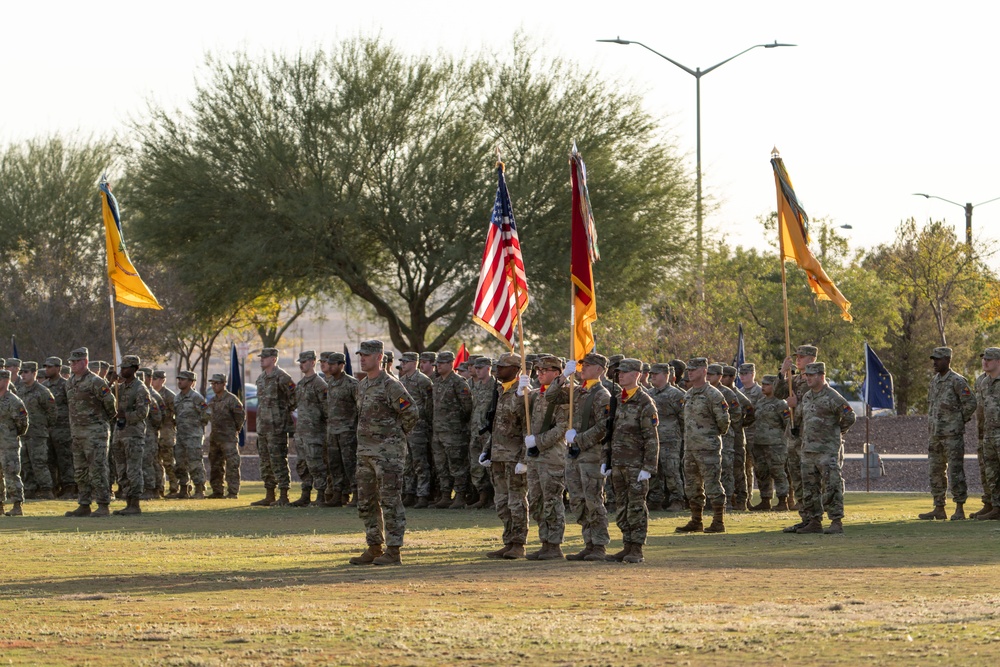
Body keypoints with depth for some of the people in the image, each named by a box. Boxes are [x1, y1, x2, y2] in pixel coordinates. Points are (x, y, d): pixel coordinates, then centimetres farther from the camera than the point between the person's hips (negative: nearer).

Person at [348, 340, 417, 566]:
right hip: (365, 451, 9)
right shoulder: (362, 386, 14)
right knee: (366, 503, 10)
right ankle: (374, 549, 17)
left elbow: (410, 414, -13)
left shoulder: (390, 385, -12)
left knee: (390, 502, -7)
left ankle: (393, 551, -6)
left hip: (388, 452, -9)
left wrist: (394, 436, -2)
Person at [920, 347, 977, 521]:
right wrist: (932, 423, 16)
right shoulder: (934, 380, 13)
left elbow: (970, 403, -13)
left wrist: (958, 422, -5)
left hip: (953, 435, -8)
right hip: (936, 435, 8)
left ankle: (959, 510, -3)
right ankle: (939, 509, 14)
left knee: (955, 472, -6)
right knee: (935, 472, 8)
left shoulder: (957, 381, -12)